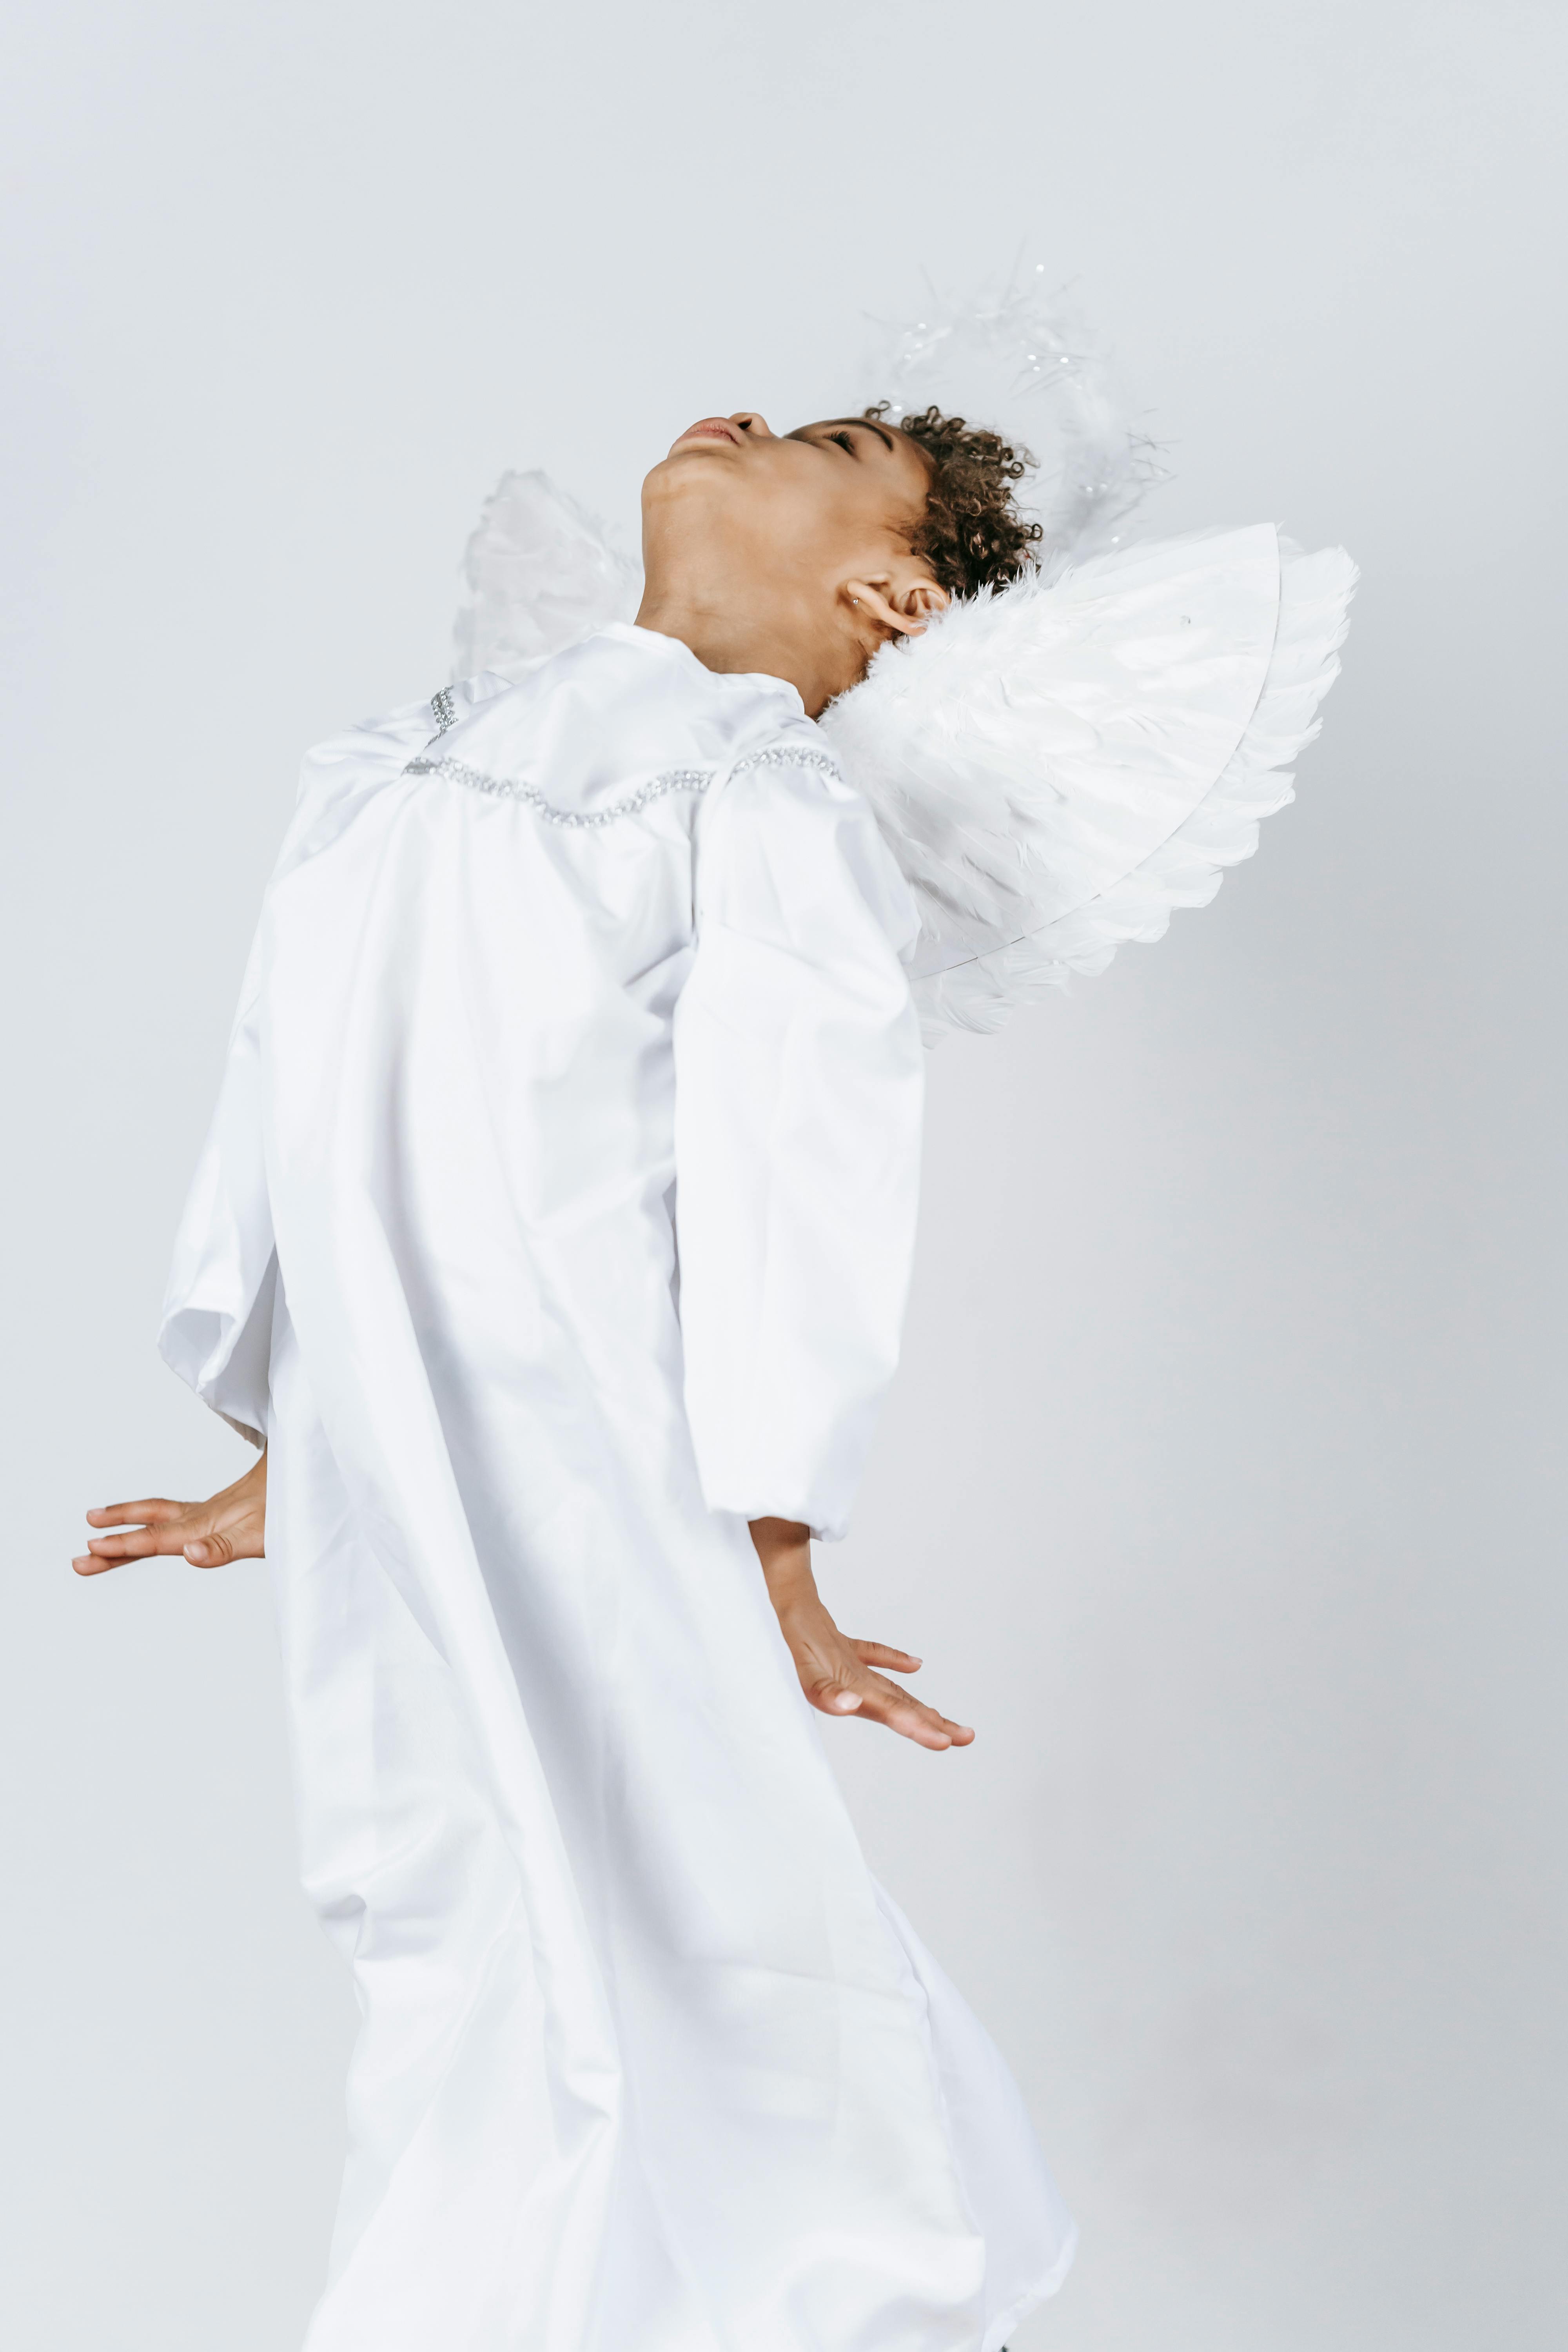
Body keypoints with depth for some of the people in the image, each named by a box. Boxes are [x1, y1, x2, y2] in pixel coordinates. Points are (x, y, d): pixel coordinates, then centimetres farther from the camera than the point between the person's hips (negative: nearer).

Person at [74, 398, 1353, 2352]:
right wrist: (281, 1463, 21)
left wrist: (770, 1550, -13)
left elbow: (791, 1167, -10)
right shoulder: (420, 759, 17)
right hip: (379, 1498, 7)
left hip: (591, 1494, -7)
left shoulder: (777, 802, -4)